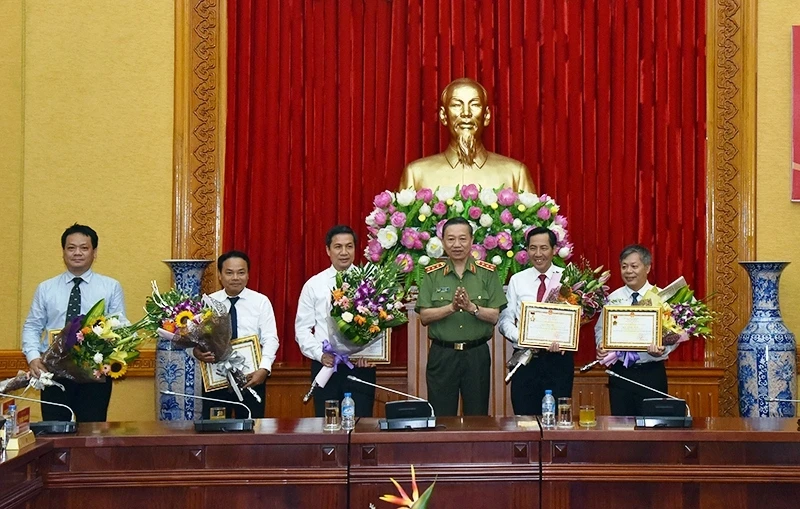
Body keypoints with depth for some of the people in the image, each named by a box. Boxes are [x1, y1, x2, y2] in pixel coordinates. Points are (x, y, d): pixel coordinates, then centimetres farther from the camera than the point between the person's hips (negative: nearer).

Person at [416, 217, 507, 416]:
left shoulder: (487, 273, 4)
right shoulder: (432, 274, 5)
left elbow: (496, 316, -2)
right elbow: (424, 316, -3)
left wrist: (472, 308, -18)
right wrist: (451, 307, -17)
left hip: (477, 354, 0)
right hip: (442, 354, 0)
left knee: (477, 419, 7)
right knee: (441, 419, 4)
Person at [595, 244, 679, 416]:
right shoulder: (613, 298, 6)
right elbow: (600, 329, 11)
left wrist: (662, 349, -25)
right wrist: (601, 345, -10)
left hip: (652, 374, -2)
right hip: (620, 371, 2)